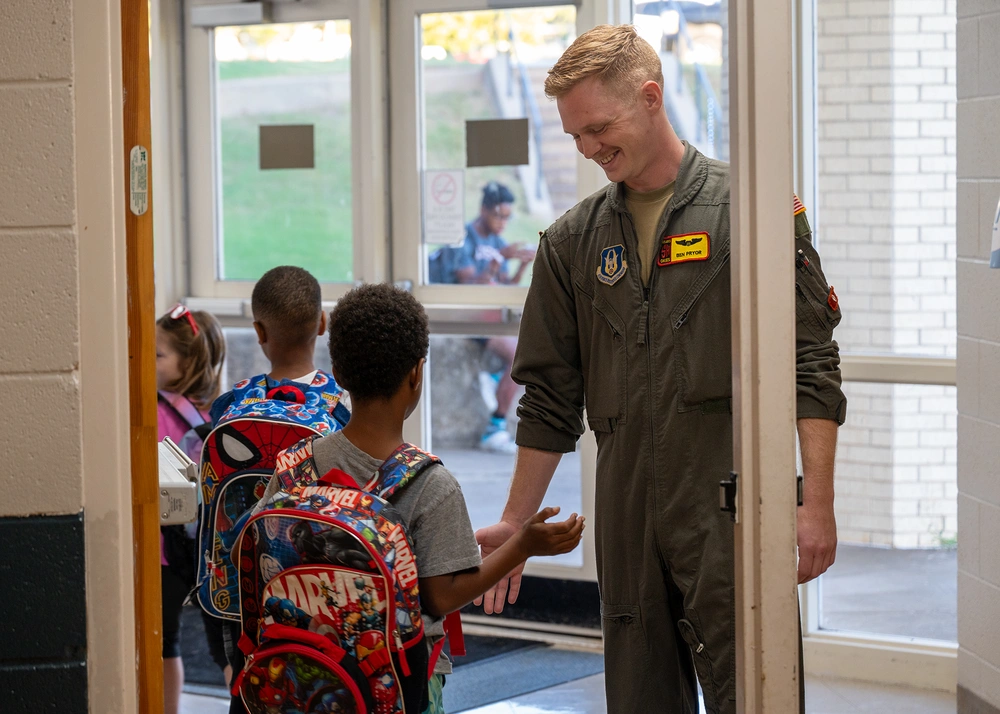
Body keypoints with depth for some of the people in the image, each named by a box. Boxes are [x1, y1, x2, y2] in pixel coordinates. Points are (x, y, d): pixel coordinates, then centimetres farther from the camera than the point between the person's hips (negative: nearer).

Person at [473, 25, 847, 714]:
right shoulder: (573, 241, 13)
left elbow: (811, 365, -2)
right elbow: (551, 398, 17)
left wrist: (818, 503, -9)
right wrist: (515, 522, 14)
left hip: (731, 507, -4)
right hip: (626, 518, 4)